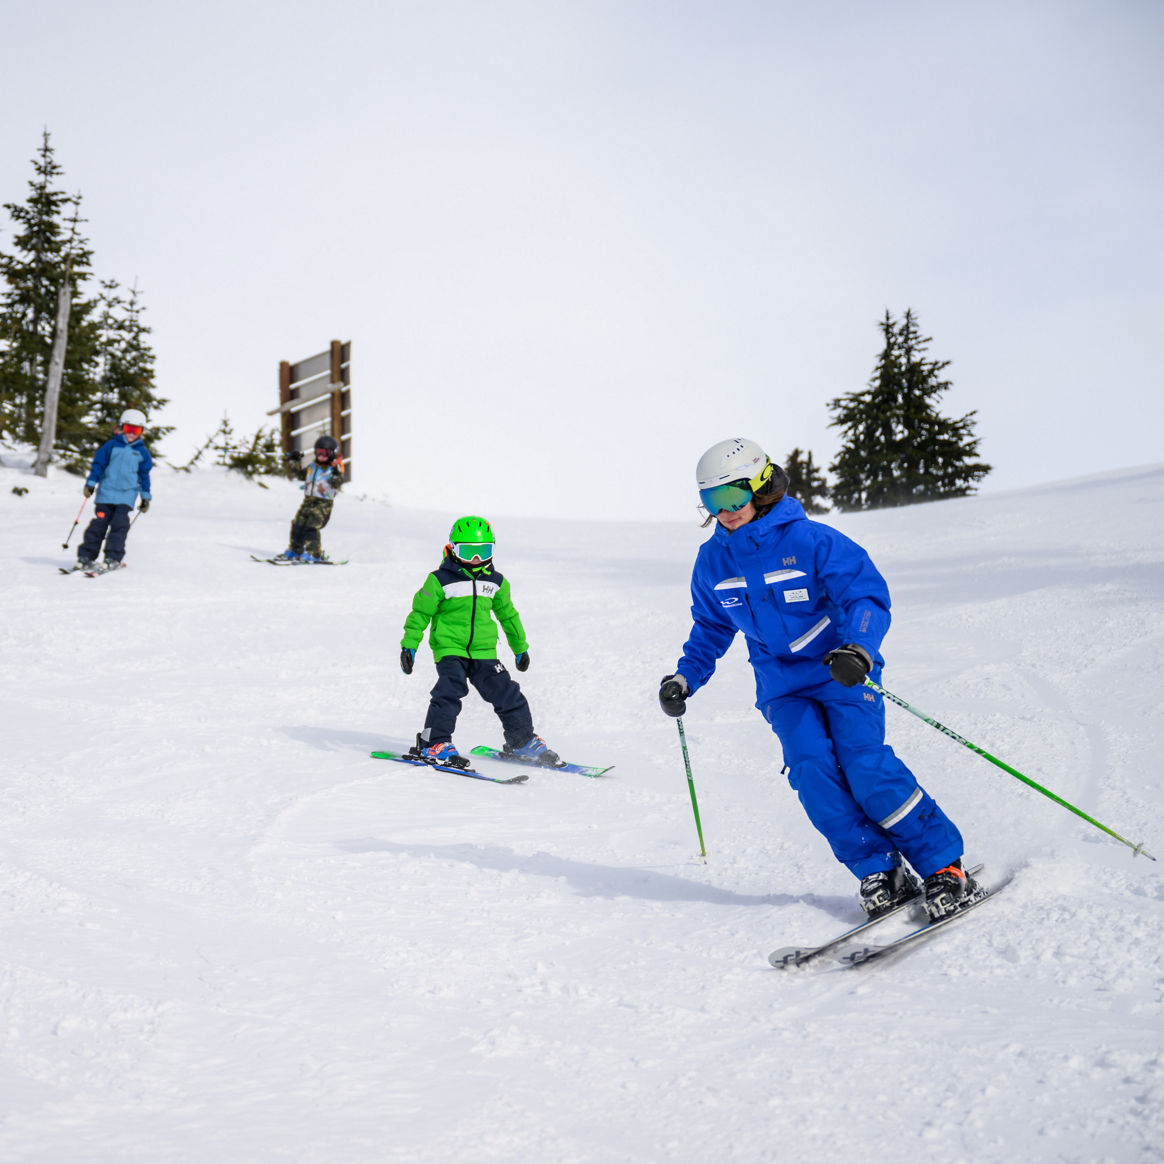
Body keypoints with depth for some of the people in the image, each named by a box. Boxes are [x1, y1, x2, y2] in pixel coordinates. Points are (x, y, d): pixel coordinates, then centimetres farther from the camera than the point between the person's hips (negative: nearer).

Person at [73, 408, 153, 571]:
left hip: (126, 495, 0)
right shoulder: (111, 446, 4)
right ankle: (86, 557, 3)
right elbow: (98, 464, 5)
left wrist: (145, 497, 14)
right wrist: (90, 484, -1)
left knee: (120, 524, -12)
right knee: (98, 524, -2)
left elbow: (144, 475, 14)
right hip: (106, 492, 0)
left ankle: (113, 558, -6)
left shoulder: (142, 452, 8)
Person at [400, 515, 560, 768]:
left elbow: (508, 615, 23)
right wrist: (409, 646, -4)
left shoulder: (496, 582, 10)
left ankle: (524, 741, 19)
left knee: (507, 693, 2)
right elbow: (420, 613, 0)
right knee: (450, 689, -24)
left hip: (483, 651, 4)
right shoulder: (440, 579, -5)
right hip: (449, 649, -4)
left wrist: (520, 647, 29)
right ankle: (434, 743, -16)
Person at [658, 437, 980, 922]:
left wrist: (858, 649, -33)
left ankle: (944, 867, -7)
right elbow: (711, 628, 20)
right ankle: (880, 872, -7)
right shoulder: (712, 561, 4)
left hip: (841, 673, -4)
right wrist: (686, 678, 8)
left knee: (865, 765, -20)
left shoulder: (811, 541, -12)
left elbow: (868, 596, -15)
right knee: (811, 768, -19)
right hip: (783, 686, 4)